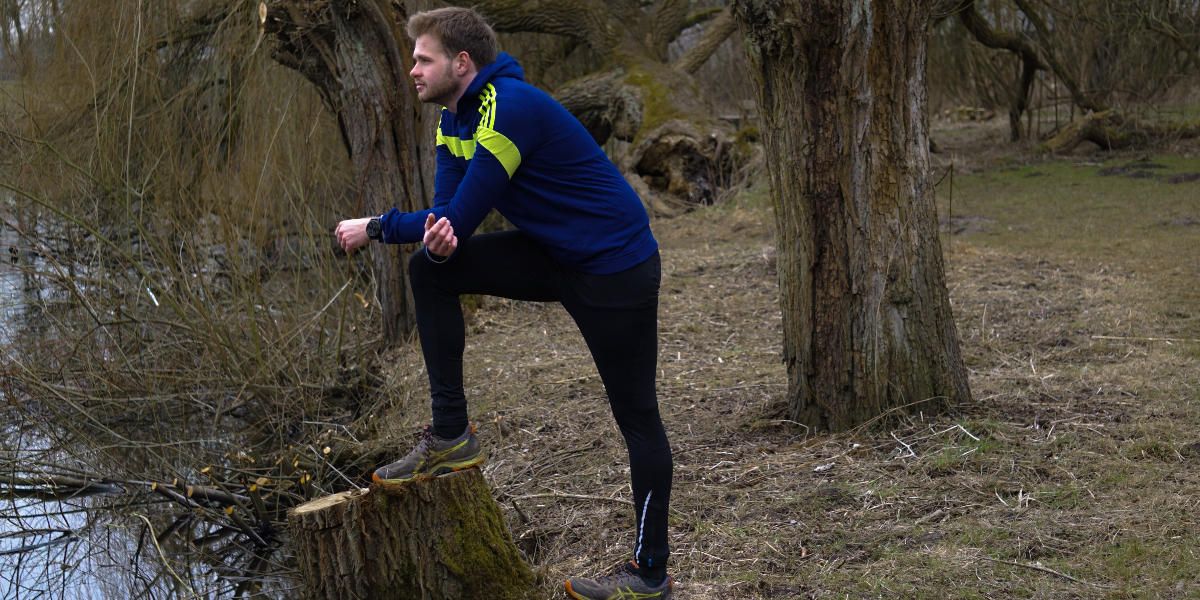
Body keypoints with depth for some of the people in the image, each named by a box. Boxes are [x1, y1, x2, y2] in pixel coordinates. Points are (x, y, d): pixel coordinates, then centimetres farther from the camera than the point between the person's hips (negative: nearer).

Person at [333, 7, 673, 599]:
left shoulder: (511, 108, -24)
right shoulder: (456, 115, 5)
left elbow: (462, 217, -23)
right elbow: (446, 208, 2)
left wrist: (374, 228, -11)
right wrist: (436, 231, -24)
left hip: (616, 266, -9)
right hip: (554, 255, 9)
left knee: (636, 416, -1)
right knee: (430, 270, -4)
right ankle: (451, 435, 2)